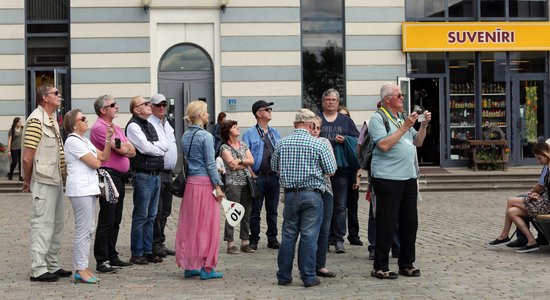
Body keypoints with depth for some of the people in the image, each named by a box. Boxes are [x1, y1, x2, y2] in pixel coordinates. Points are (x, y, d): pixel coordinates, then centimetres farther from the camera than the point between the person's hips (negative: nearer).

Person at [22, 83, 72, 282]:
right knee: (43, 224, -5)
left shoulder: (52, 120, 15)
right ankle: (38, 269, 2)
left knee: (57, 223, 14)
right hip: (43, 182, -9)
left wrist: (63, 174, 15)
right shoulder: (36, 120, -15)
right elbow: (27, 157, -17)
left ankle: (52, 265, 24)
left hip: (56, 181, 10)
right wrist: (27, 182, -9)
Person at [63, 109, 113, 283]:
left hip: (89, 188, 10)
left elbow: (104, 157, 12)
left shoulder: (84, 141, 19)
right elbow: (95, 163, -15)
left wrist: (108, 139, 2)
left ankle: (83, 266, 16)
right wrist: (97, 159, 8)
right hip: (80, 189, -10)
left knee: (88, 229, 11)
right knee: (83, 230, -8)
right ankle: (80, 270, -5)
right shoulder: (73, 141, -11)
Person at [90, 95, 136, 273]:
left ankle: (112, 257, 20)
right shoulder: (99, 127, -10)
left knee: (115, 220, 13)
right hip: (109, 176, -9)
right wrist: (127, 147, 5)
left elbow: (132, 151, 12)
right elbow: (122, 150, -16)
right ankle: (101, 261, -4)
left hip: (120, 178, 9)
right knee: (106, 221, -7)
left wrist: (123, 148, -9)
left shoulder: (116, 128, 20)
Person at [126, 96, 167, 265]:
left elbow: (166, 146, 10)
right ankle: (137, 254, 2)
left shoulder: (150, 126, 18)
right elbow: (145, 148, -17)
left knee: (151, 216, 12)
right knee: (141, 217, -4)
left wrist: (153, 146, -8)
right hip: (143, 175, -8)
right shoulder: (133, 126, -8)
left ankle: (148, 251, 18)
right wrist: (160, 149, 0)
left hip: (155, 174, 8)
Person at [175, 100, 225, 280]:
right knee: (207, 225, 0)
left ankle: (189, 266, 16)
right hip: (205, 184, -7)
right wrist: (218, 186, -10)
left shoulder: (185, 137, 10)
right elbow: (210, 164, -14)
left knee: (190, 225, 11)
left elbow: (185, 160, 14)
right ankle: (206, 268, 4)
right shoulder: (206, 137, -12)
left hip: (190, 183, 7)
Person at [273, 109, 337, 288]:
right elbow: (331, 170, -3)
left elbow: (275, 168, 13)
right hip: (311, 194, -3)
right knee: (309, 236, 1)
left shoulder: (282, 144, 2)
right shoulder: (318, 145, -9)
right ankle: (309, 278, 4)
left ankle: (284, 276, 16)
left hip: (290, 194, 3)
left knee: (288, 235, 11)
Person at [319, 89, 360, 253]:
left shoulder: (346, 121, 13)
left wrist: (345, 140, -7)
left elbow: (357, 140, 10)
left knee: (340, 206, -2)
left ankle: (339, 239, 2)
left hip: (341, 168, 0)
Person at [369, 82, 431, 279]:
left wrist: (424, 125, 5)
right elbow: (384, 145, -18)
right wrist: (405, 127, -15)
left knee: (410, 222, 10)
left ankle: (406, 264, 21)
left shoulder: (402, 117, 19)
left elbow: (417, 143, 20)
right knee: (387, 223, -4)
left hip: (409, 177, 8)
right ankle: (380, 267, 4)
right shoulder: (377, 118, -5)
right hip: (388, 178, -8)